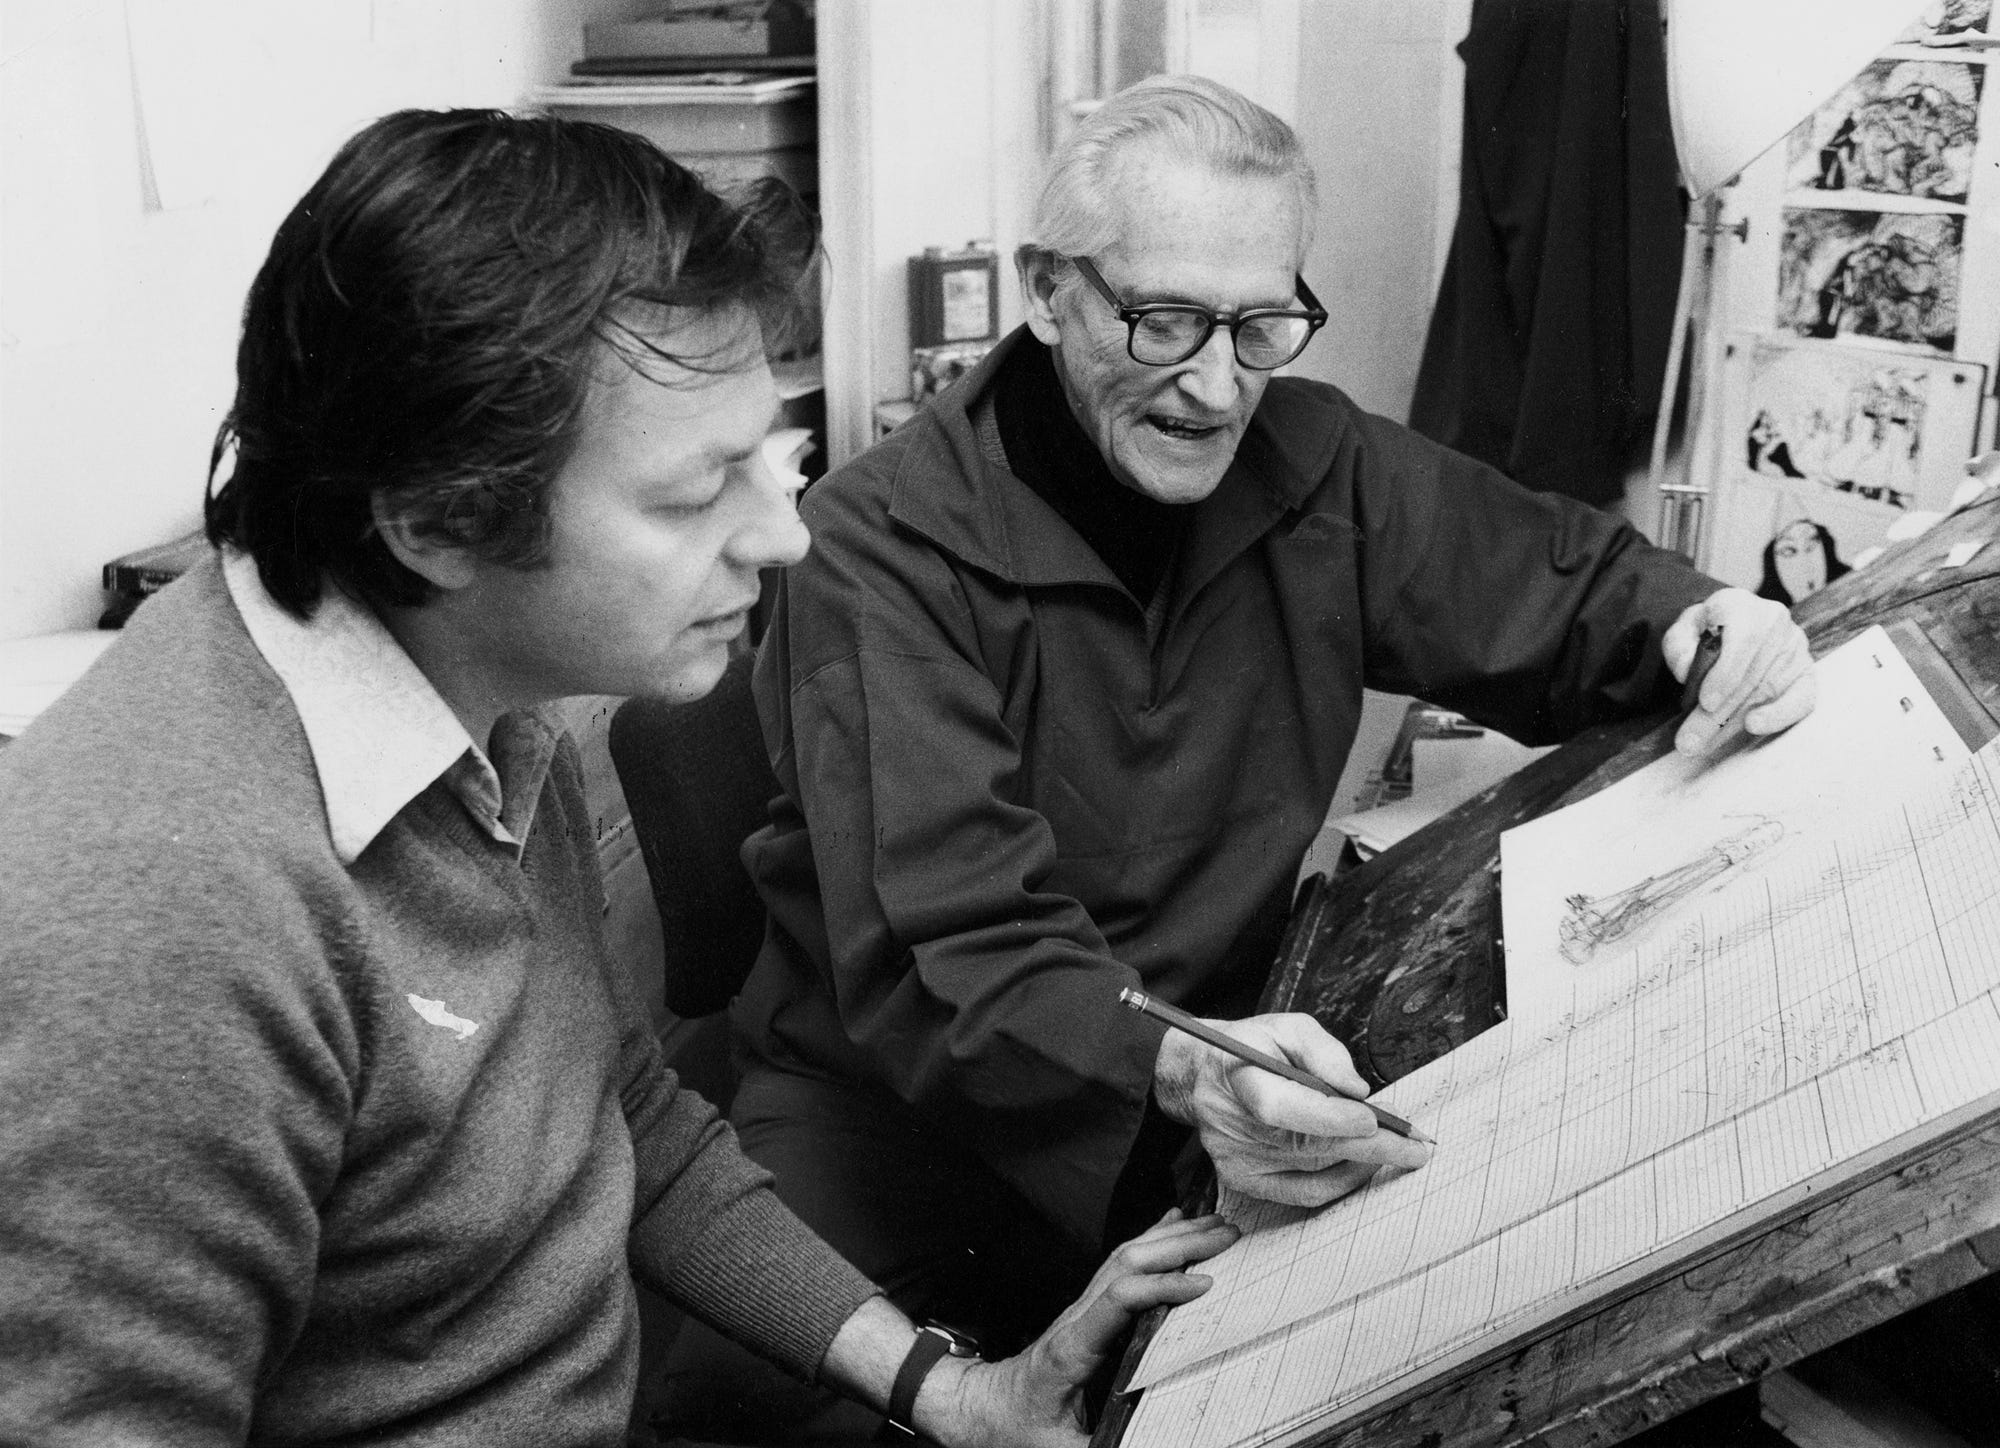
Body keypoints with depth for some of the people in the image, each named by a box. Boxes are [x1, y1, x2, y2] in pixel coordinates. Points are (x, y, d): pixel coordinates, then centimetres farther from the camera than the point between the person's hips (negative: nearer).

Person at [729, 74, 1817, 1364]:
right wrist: (1169, 1070, -42)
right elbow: (935, 962, -24)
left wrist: (1693, 619, -10)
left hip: (1214, 1094, 4)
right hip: (897, 1108, -4)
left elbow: (1563, 589, 13)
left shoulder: (1320, 469, -1)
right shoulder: (885, 542, -17)